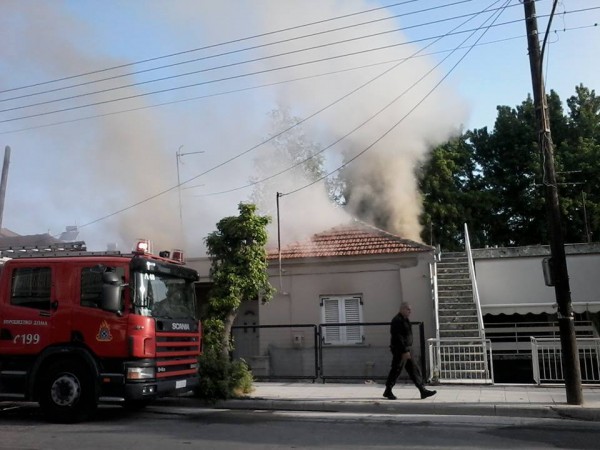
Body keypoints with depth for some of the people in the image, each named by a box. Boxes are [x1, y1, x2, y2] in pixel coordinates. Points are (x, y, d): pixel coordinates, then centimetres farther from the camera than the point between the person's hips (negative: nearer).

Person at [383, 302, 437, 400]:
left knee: (414, 369, 8)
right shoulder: (397, 320, -17)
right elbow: (398, 338, -23)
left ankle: (423, 391, 10)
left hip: (405, 350, 10)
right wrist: (405, 351, -24)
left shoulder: (404, 320, 15)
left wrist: (406, 350, 20)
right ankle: (388, 391, 10)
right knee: (396, 370, -2)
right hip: (399, 351, -10)